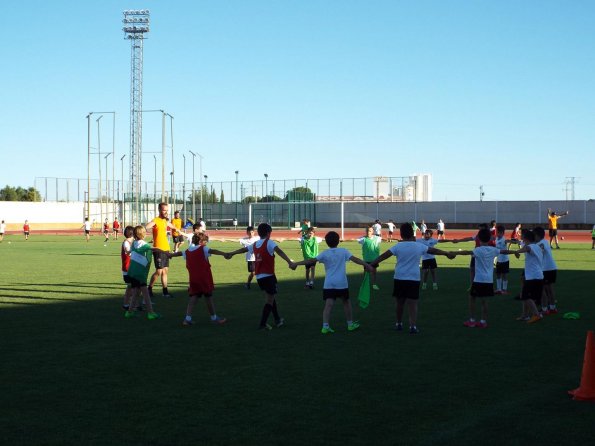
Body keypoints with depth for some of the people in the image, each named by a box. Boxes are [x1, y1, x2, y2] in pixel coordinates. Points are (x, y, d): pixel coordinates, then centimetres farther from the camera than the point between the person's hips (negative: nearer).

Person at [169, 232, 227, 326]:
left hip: (193, 279, 5)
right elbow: (213, 251, -25)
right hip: (204, 278, -5)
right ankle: (214, 318, 15)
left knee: (193, 297, 9)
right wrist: (224, 254, -40)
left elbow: (180, 253, 33)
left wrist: (171, 255, 54)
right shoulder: (203, 249, -7)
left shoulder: (187, 251, 13)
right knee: (208, 297, 4)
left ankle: (188, 318, 0)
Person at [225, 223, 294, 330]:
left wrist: (231, 254, 43)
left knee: (271, 297, 21)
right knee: (270, 300, 0)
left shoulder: (255, 245, 11)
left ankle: (277, 320, 30)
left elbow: (243, 249, 27)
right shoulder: (269, 243, -8)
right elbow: (278, 251, -26)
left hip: (259, 277, 7)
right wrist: (289, 261, -38)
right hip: (268, 276, -7)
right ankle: (263, 324, -4)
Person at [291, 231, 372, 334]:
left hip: (329, 284, 0)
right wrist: (367, 265, -5)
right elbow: (355, 259, -7)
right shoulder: (343, 251, 0)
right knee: (346, 302, 17)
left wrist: (296, 264, -4)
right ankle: (350, 324, 26)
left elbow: (312, 261, -6)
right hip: (342, 283, 0)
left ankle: (325, 326, -17)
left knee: (328, 305, -4)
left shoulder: (325, 254, 0)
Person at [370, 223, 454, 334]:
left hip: (400, 279, 0)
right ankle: (413, 326, -13)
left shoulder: (398, 246, -4)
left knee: (400, 302, 15)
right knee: (412, 304, 0)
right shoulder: (419, 246, 1)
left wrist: (372, 264, -8)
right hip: (414, 279, 0)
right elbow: (434, 250, 15)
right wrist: (447, 253, 29)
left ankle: (399, 324, 27)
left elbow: (384, 255, -9)